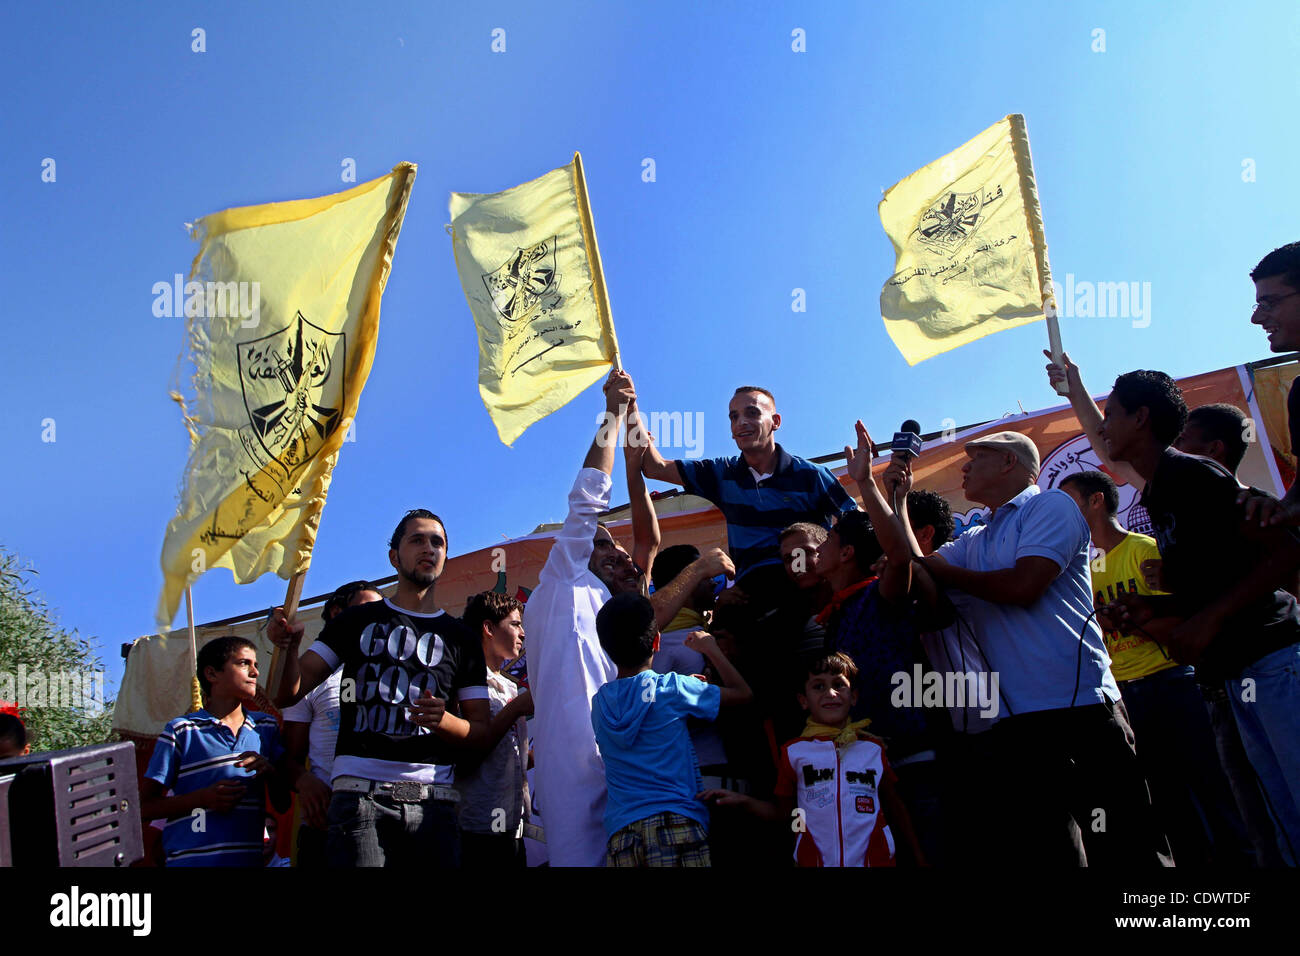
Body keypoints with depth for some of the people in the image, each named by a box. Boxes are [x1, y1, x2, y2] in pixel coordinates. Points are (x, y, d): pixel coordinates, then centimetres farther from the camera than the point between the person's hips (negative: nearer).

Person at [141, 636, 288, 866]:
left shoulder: (265, 728, 13)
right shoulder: (181, 732, 1)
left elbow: (282, 804, 13)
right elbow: (145, 807, -1)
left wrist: (269, 771, -7)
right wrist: (203, 798, -14)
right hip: (190, 858, -4)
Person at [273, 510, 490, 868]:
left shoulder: (460, 639, 16)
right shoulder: (357, 620, 15)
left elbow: (480, 731, 11)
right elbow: (288, 693, 10)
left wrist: (442, 720, -11)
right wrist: (287, 647, -11)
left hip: (432, 801, 2)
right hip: (360, 794, -1)